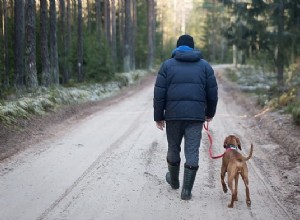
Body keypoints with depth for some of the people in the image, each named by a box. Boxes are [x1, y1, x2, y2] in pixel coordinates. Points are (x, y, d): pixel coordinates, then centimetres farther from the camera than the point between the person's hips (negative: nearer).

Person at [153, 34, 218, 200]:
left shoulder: (167, 65, 5)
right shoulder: (204, 65, 8)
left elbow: (159, 93, 0)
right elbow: (212, 92, 8)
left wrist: (158, 116, 6)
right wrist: (210, 113, 21)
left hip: (173, 114, 0)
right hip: (196, 116, 0)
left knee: (173, 149, 17)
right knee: (192, 152, 2)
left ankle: (174, 180, 37)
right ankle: (186, 190, 0)